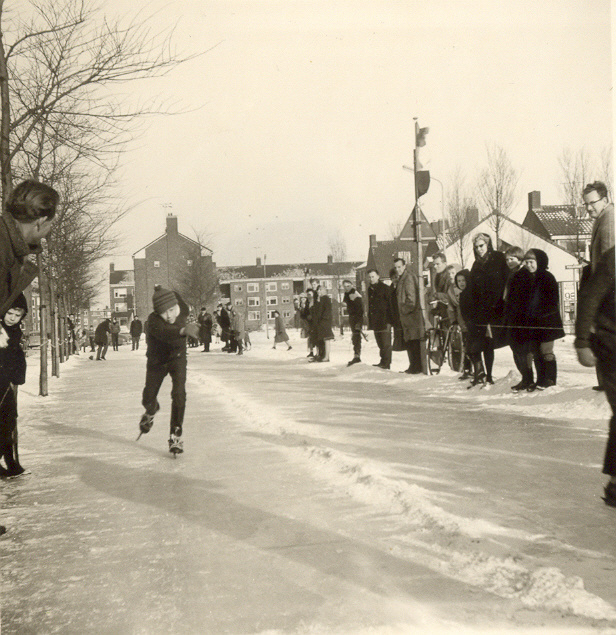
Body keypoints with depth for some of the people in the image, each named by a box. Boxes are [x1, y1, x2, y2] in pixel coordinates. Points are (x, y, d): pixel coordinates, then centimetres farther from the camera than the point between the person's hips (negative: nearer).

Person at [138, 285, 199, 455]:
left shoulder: (182, 310, -19)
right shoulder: (153, 320, -31)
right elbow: (164, 332, -55)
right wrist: (183, 330, -72)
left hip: (177, 357, 1)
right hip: (157, 361, -1)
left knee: (179, 394, -18)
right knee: (148, 399, 6)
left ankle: (176, 436, -6)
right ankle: (151, 411, 46)